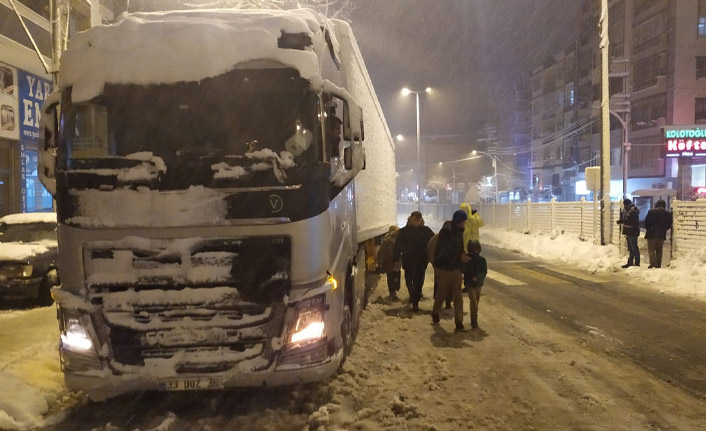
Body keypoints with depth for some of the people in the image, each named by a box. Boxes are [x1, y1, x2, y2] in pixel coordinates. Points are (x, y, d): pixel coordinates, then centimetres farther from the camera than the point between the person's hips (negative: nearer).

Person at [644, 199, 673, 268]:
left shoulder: (651, 211, -6)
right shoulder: (667, 213, 0)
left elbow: (646, 222, -6)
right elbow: (669, 224, 1)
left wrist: (648, 229, 9)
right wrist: (663, 229, 14)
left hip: (651, 233, -3)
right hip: (661, 234, 3)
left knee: (651, 248, 0)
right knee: (659, 250, 12)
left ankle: (652, 262, -15)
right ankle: (658, 264, 12)